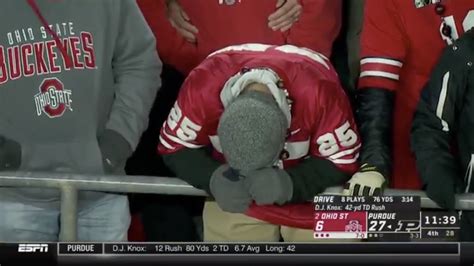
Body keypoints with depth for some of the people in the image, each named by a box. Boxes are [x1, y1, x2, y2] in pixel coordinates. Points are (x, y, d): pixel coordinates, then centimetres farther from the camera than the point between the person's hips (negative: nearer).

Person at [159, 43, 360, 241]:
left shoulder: (317, 90, -36)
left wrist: (290, 184, -38)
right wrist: (214, 178, -32)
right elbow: (174, 146, -14)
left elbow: (340, 161, -21)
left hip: (306, 190, -1)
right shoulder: (204, 85, -31)